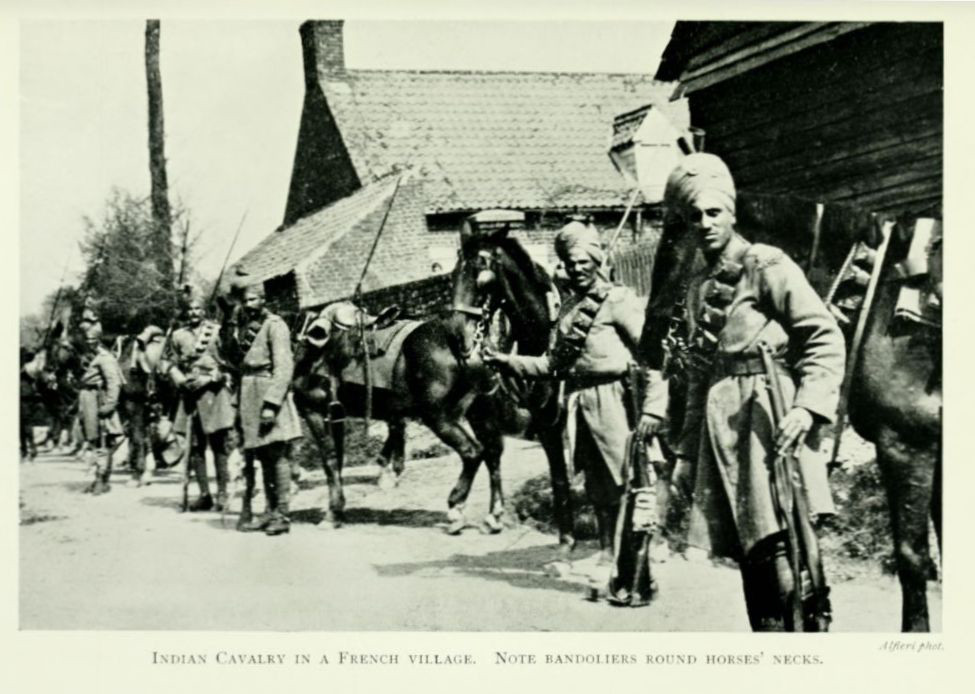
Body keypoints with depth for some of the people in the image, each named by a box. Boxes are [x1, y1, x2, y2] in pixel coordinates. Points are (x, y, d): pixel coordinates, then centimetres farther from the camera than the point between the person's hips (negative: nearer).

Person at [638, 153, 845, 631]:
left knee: (779, 546, -17)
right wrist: (687, 452, 20)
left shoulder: (768, 267, 0)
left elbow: (826, 337, -7)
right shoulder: (699, 289, 20)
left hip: (768, 414, -6)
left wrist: (808, 406, -20)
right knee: (750, 555, 5)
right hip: (719, 424, 6)